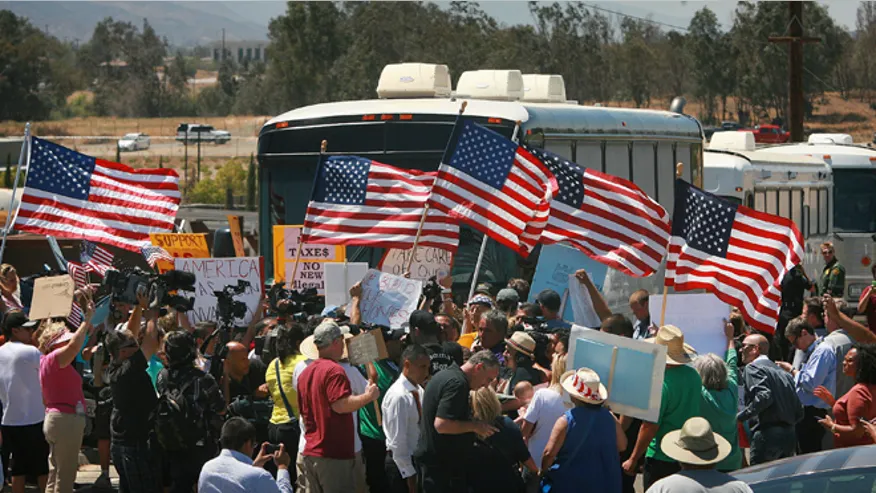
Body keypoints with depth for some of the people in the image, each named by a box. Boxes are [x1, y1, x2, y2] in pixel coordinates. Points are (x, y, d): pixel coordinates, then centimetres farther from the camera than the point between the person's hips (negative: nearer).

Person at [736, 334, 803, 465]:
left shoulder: (752, 368, -2)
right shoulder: (782, 372, 23)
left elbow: (764, 396, -19)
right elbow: (799, 411, 18)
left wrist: (740, 416, -14)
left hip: (768, 435, -8)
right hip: (790, 436, 8)